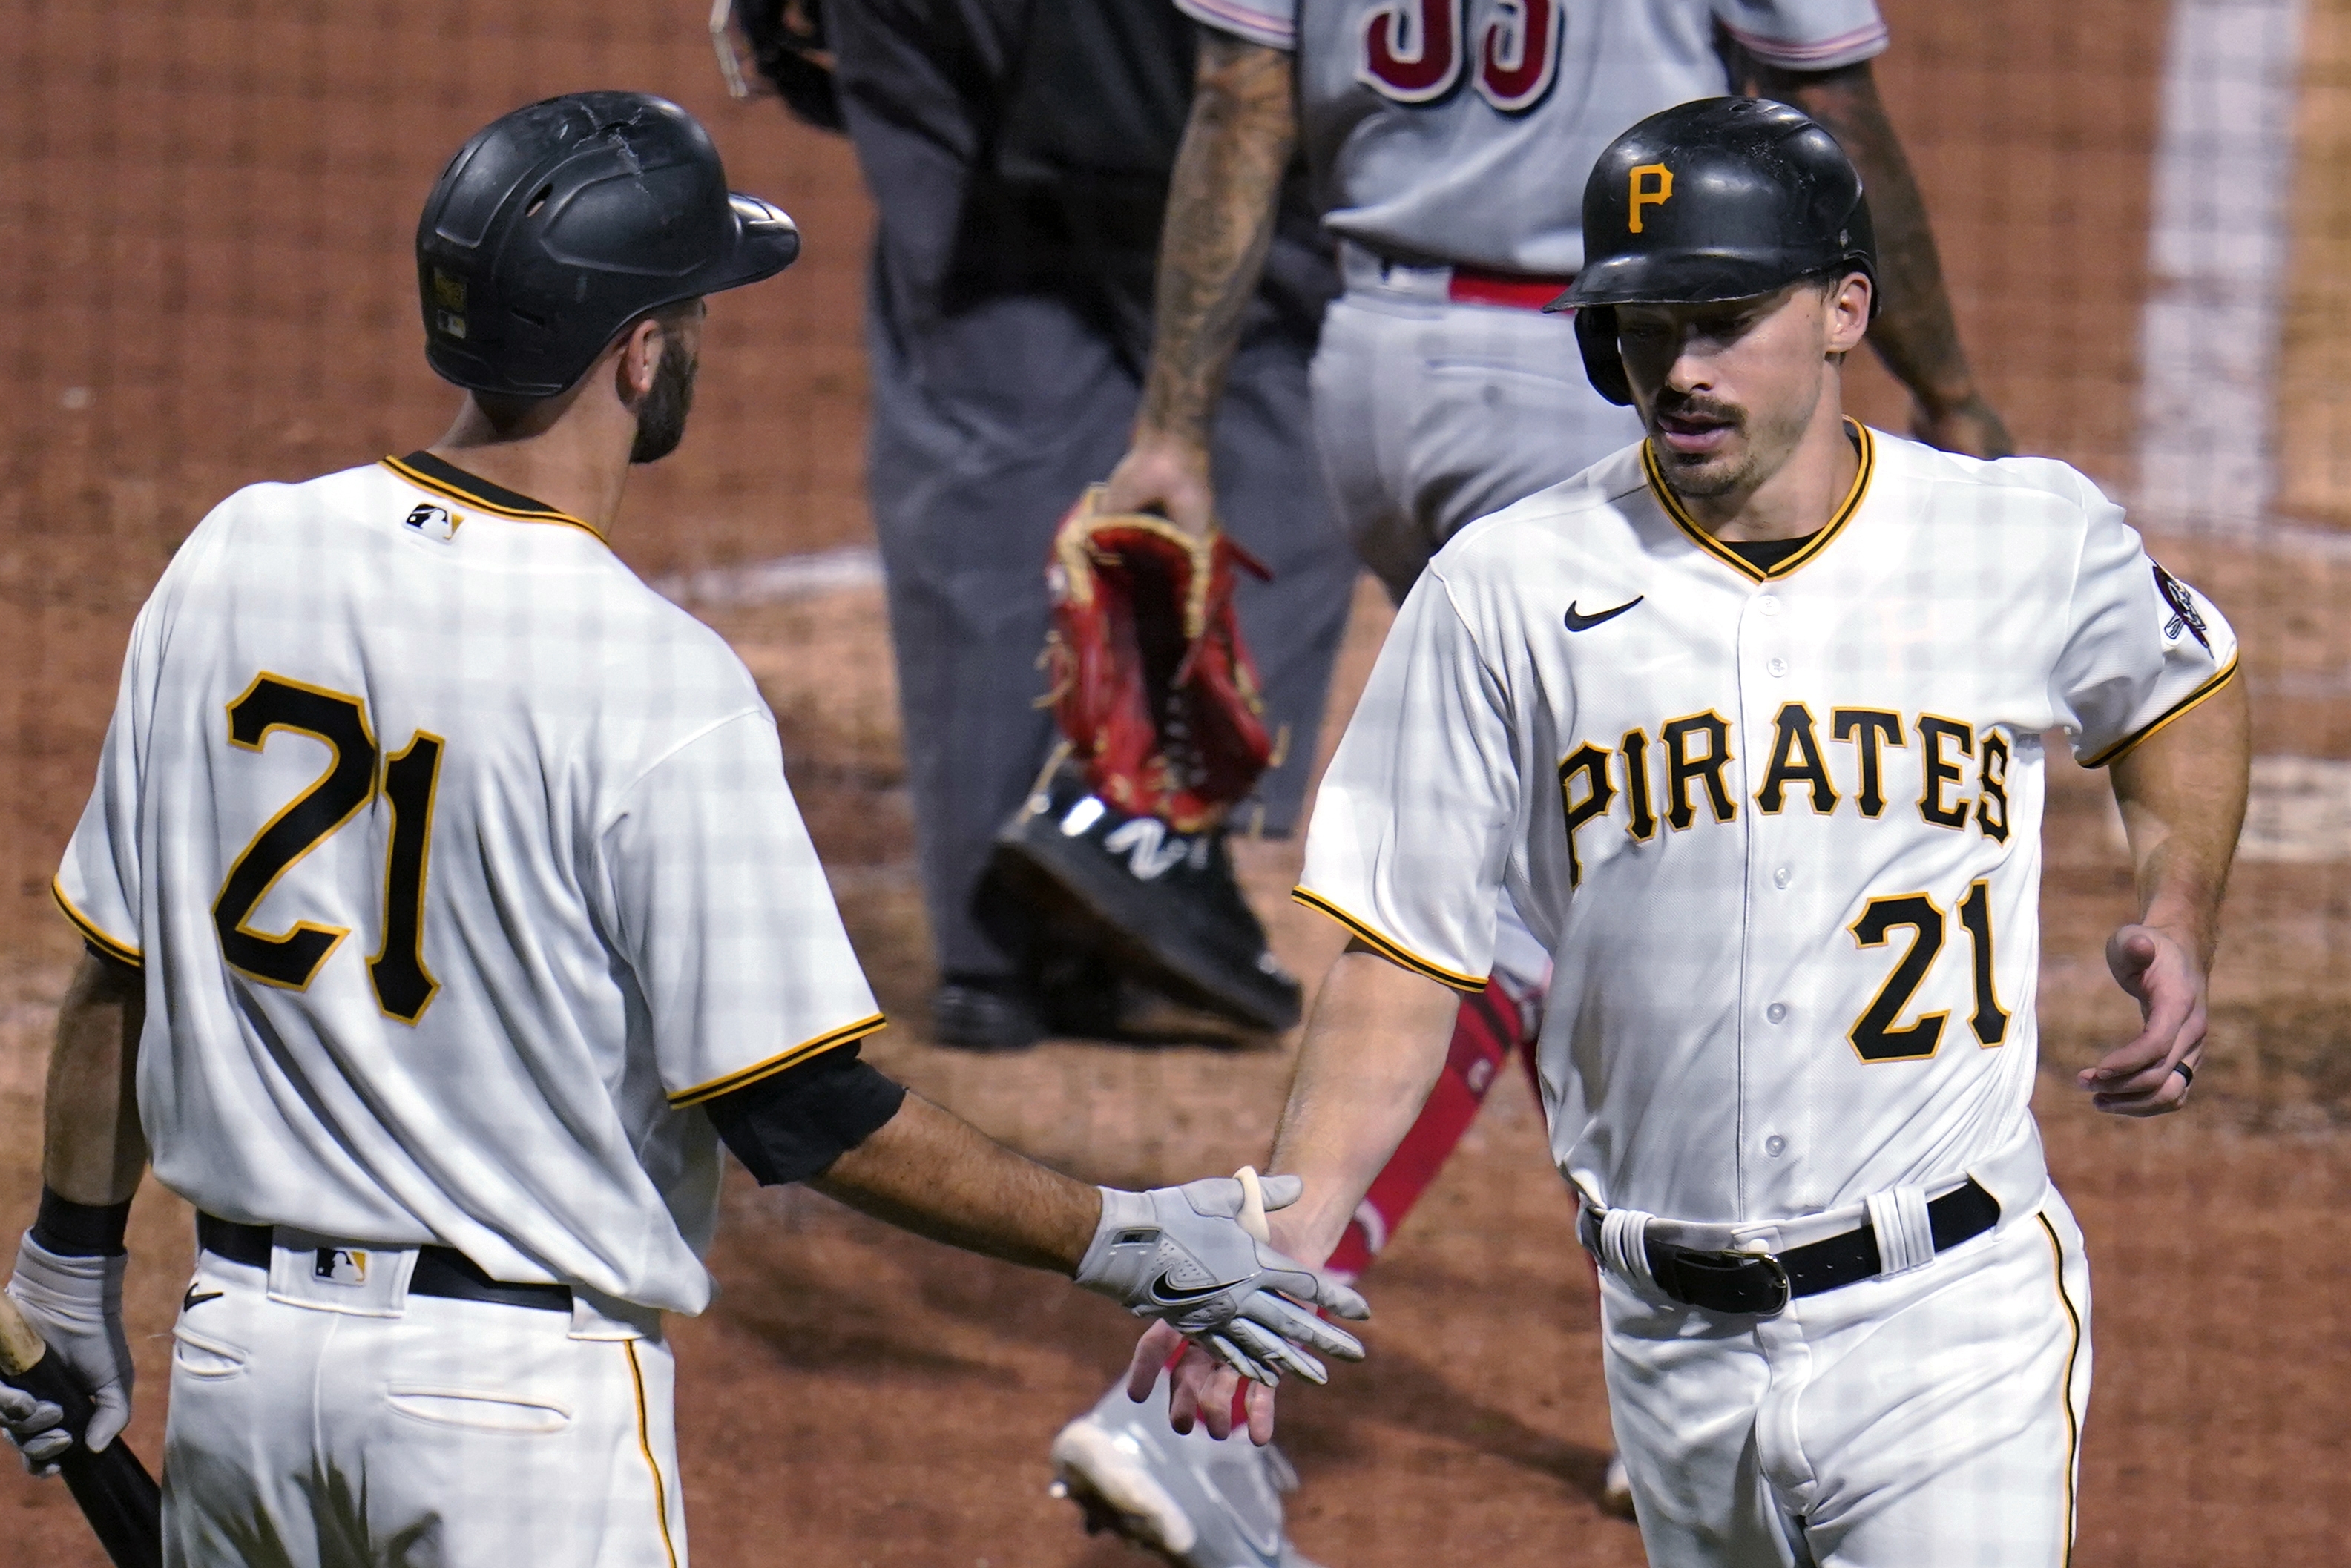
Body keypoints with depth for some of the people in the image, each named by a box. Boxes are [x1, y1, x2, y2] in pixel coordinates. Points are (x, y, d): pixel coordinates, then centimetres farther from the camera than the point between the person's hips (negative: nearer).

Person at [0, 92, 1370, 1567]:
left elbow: (119, 971, 9)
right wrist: (1124, 1243, -5)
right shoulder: (654, 684, -18)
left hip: (241, 1338, 6)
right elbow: (801, 1113, -16)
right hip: (519, 1389, -6)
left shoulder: (233, 558, 0)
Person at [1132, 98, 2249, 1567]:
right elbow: (1403, 963, 1)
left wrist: (2180, 917, 6)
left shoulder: (2035, 541, 0)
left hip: (1955, 1324, -2)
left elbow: (2186, 691, 24)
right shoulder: (1508, 590, 0)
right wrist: (1271, 1265, -10)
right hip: (1674, 1339, 2)